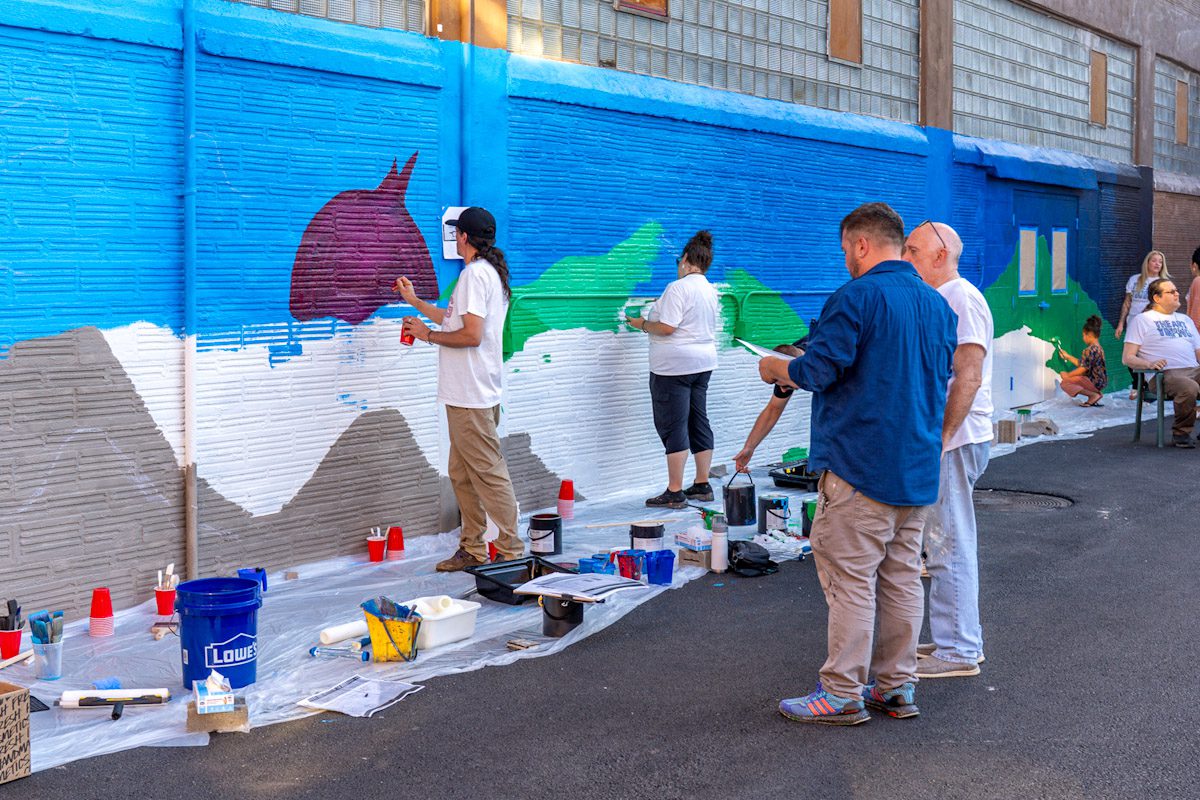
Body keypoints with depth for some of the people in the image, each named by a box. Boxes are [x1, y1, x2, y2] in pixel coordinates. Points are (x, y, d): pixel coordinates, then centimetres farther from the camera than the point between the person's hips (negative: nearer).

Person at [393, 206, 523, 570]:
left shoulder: (475, 274, -14)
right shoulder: (490, 272, 18)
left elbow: (471, 335, -23)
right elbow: (457, 320, 28)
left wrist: (428, 334, -9)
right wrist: (415, 301, 37)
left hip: (471, 396, -11)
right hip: (467, 394, 11)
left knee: (489, 473, -7)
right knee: (462, 475, 14)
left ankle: (512, 551, -2)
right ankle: (473, 549, 21)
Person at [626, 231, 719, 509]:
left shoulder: (678, 288, -15)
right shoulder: (710, 290, 13)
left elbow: (666, 327, -21)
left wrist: (642, 324, -4)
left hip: (674, 366, -9)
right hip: (703, 363, 9)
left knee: (673, 427, -6)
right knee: (699, 422, 13)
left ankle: (674, 493, -5)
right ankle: (702, 486, 19)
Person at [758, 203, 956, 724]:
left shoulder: (856, 297, -13)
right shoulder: (938, 304, 12)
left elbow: (816, 370, -17)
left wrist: (776, 369, 3)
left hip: (860, 466, -8)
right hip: (918, 467, 8)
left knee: (850, 577, -2)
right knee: (902, 576, 12)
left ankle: (842, 693, 4)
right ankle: (896, 687, 19)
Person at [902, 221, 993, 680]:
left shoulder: (962, 300, -14)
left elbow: (968, 378, -21)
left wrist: (939, 440, -23)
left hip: (954, 441, -10)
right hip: (938, 439, 10)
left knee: (950, 547, -5)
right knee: (947, 544, 15)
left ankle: (958, 651, 2)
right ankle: (958, 641, 24)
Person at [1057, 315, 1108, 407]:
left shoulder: (1090, 350, -19)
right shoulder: (1098, 348, 14)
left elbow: (1082, 369, -20)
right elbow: (1081, 363, 17)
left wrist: (1067, 375, -6)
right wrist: (1067, 356, 23)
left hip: (1095, 382, -10)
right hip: (1100, 382, 10)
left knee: (1064, 383, -10)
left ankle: (1093, 395, -15)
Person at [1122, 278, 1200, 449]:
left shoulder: (1185, 319, 30)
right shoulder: (1141, 320, 12)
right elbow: (1127, 358, 3)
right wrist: (1149, 364, -17)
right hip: (1165, 374, -5)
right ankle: (1180, 433, -17)